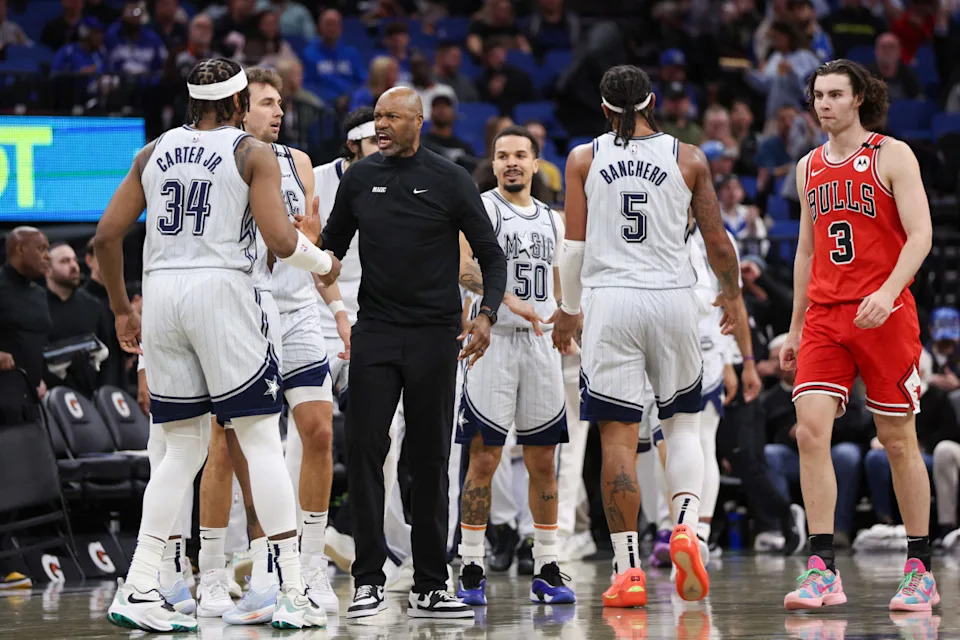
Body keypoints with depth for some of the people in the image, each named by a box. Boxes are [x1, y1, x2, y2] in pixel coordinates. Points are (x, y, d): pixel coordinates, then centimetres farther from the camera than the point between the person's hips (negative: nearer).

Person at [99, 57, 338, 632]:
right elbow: (279, 239, -10)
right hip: (222, 289, -5)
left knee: (184, 449, 12)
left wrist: (122, 309, 22)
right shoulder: (254, 153, 1)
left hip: (162, 291, 5)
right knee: (262, 440, 0)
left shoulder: (153, 153, 15)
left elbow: (107, 236, 11)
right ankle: (293, 596, -4)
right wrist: (323, 262, 10)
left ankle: (137, 591, 4)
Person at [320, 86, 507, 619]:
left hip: (434, 335, -2)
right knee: (364, 451, -7)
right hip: (375, 332, 2)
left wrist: (486, 314, -14)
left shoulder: (449, 180, -2)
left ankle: (429, 587, 8)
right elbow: (331, 250, 18)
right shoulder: (358, 179, 6)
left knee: (431, 458, 3)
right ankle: (369, 581, -2)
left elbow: (491, 255, 1)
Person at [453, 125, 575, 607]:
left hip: (542, 346, 5)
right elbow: (464, 267, -20)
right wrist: (511, 300, -31)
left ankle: (547, 571, 13)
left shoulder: (552, 220, 16)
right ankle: (471, 571, -1)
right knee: (484, 459, -5)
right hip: (494, 342, -5)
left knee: (543, 462, 7)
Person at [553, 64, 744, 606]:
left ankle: (629, 568, -2)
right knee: (683, 424, 15)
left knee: (619, 437, 1)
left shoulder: (584, 159, 4)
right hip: (674, 298, 1)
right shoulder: (688, 159, 4)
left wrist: (569, 309, 18)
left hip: (611, 301, -1)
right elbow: (718, 243, 6)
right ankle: (687, 527, -9)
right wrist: (733, 293, 25)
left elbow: (574, 247, 3)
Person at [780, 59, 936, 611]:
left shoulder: (892, 156, -2)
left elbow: (920, 235, -10)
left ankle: (921, 571, 12)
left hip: (884, 314, -4)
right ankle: (823, 571, -13)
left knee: (899, 441, 2)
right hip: (824, 316, 4)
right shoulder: (809, 167, 15)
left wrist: (887, 292, -25)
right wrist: (795, 328, 19)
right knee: (811, 431, -12)